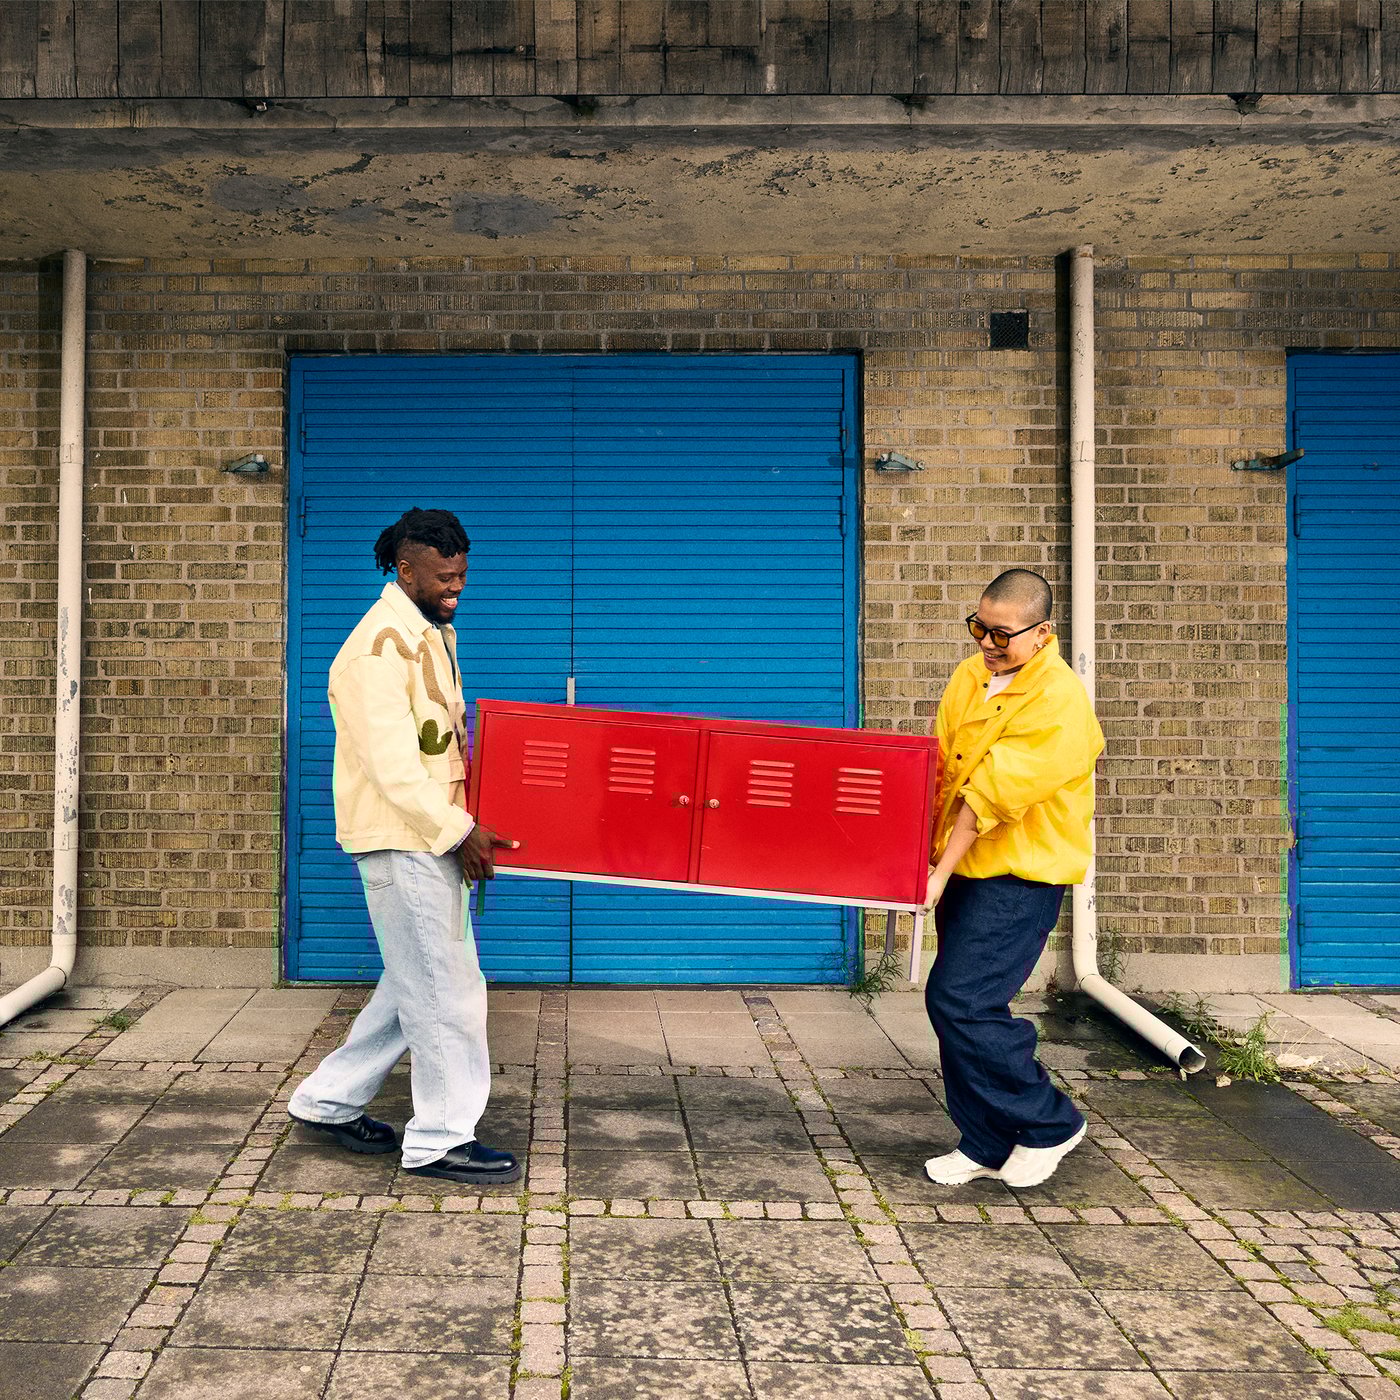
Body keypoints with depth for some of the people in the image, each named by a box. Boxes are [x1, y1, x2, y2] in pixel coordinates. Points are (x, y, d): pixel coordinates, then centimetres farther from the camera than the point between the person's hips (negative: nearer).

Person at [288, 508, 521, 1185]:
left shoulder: (435, 635, 15)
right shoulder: (378, 647, -17)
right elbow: (392, 764, -23)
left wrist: (466, 828, 12)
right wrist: (460, 831, -21)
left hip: (437, 837, 10)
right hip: (401, 840, -10)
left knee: (415, 981, 16)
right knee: (444, 987, -3)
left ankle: (329, 1100, 28)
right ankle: (441, 1139, 9)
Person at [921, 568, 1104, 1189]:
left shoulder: (1059, 703, -18)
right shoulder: (969, 677, 7)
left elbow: (992, 795, -22)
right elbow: (940, 770, 10)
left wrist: (941, 873, -24)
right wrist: (924, 853, -2)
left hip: (1019, 877, -8)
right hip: (965, 867, 8)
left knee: (959, 1000, -12)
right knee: (963, 1005, 10)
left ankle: (1049, 1123, 7)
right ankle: (986, 1145, 24)